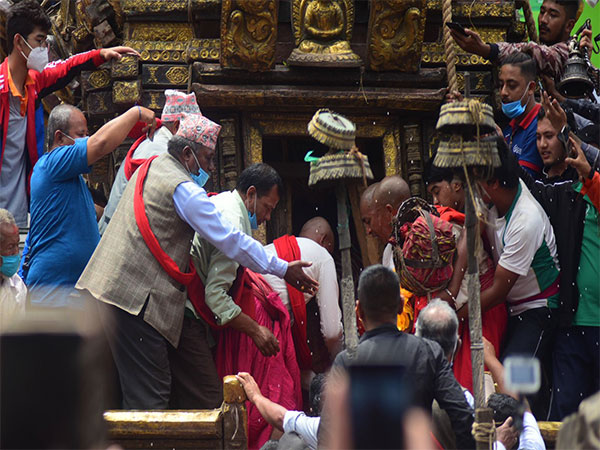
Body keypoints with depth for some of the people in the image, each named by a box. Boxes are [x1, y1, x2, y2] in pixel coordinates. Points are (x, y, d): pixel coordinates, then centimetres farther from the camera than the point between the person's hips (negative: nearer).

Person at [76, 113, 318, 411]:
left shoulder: (148, 169, 18)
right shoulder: (183, 190, -11)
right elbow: (229, 239, -11)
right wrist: (283, 269, -5)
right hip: (136, 296, -10)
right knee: (149, 397, -10)